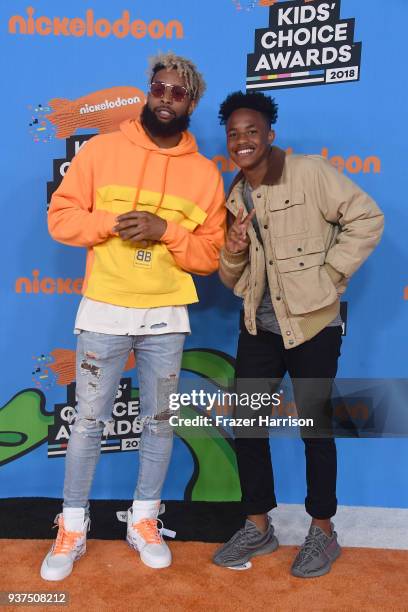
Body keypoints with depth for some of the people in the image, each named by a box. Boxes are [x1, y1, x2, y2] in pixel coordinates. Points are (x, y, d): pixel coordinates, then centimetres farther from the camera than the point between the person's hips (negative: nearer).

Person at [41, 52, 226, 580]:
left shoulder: (204, 173, 3)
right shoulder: (102, 149, 1)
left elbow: (209, 255, 0)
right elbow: (61, 216, -1)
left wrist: (165, 230, -16)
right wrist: (113, 222, -16)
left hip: (166, 319, 2)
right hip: (102, 312, -1)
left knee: (159, 421, 12)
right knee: (89, 421, 7)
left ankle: (143, 521, 32)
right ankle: (72, 528, 26)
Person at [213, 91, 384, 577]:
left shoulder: (309, 172, -9)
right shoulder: (234, 198, 10)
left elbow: (366, 218, -10)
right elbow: (232, 279, 13)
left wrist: (330, 272, -14)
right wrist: (233, 252, -8)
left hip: (313, 324, -6)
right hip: (259, 327, 6)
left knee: (315, 428, 6)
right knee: (246, 425, 8)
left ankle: (323, 531, 28)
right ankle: (258, 527, 28)